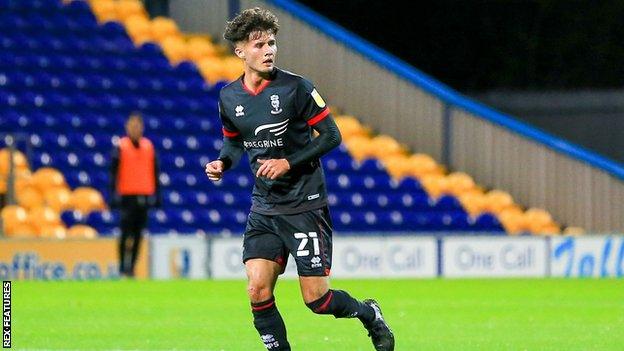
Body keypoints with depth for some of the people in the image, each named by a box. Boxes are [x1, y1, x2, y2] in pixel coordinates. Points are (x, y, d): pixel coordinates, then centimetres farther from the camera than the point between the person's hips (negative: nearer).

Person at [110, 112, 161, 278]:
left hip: (144, 196, 4)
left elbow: (155, 172, 15)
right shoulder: (121, 147, -1)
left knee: (138, 234, 4)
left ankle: (131, 267, 9)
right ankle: (123, 267, -6)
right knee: (127, 232, -10)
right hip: (127, 196, -4)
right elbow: (114, 172, -3)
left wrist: (156, 195, 11)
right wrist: (114, 195, -9)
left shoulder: (149, 146, 11)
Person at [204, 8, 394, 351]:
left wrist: (289, 162, -18)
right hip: (263, 208, 4)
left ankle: (369, 314, 26)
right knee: (258, 290, -10)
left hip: (304, 204, -4)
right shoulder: (229, 97, 3)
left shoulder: (295, 87, -12)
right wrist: (222, 163, -1)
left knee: (316, 299, -4)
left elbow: (331, 135, -8)